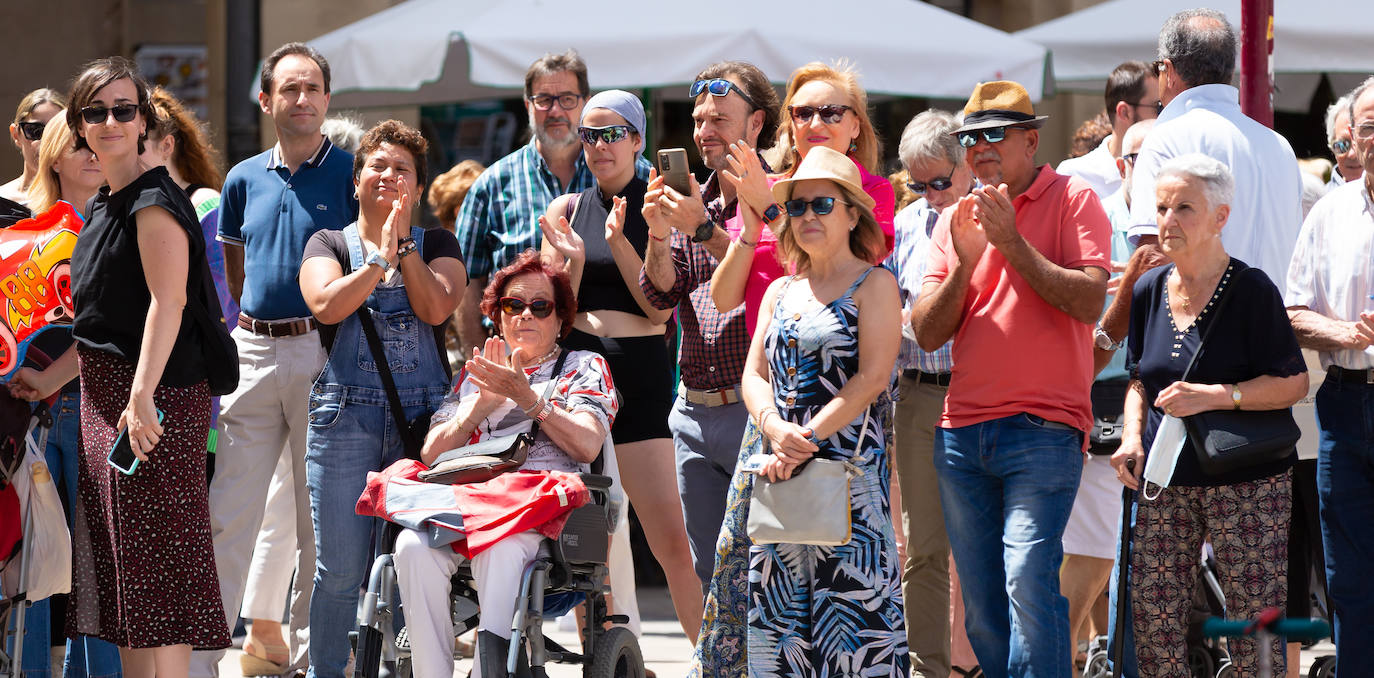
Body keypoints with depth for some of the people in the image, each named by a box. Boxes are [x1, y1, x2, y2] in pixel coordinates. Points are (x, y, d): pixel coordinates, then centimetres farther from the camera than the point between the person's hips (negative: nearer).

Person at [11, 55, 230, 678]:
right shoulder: (103, 208, 18)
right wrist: (51, 380, 25)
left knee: (155, 552, -10)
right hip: (105, 394, 10)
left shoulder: (154, 201, -11)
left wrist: (142, 397, -31)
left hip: (154, 398, -10)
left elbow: (167, 303, -22)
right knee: (119, 556, 11)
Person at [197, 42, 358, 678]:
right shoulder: (245, 179, 12)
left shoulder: (352, 172, 0)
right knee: (228, 515, -2)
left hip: (325, 355, -3)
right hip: (253, 351, 3)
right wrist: (254, 325, 13)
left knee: (320, 515, 2)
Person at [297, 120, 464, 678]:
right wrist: (381, 255, -9)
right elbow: (326, 305, -10)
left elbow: (436, 307, -6)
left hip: (423, 416, 1)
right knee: (341, 568, -4)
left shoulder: (437, 245, 13)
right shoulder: (330, 245, 11)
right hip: (346, 417, -1)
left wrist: (404, 245, -5)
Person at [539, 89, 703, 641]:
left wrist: (618, 242, -17)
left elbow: (659, 307, -5)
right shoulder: (565, 210, 11)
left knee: (672, 541, -10)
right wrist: (573, 261, -10)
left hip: (640, 373, -3)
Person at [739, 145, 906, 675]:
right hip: (778, 467, 6)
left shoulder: (874, 285, 0)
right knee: (776, 608, 3)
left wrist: (806, 440, -16)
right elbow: (754, 375, 10)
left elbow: (872, 377, -10)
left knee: (851, 602, -9)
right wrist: (777, 431, -12)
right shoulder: (781, 292, 18)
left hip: (848, 465, -6)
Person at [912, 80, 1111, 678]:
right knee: (982, 605, 7)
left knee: (1027, 581, -19)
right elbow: (927, 333, 8)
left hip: (1042, 429, -6)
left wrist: (1013, 243, -16)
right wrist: (964, 263, -7)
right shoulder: (955, 220, 15)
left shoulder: (1073, 200, 0)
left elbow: (1089, 302, -13)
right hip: (961, 435, 6)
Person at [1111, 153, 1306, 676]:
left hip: (1245, 482, -5)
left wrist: (1215, 395, -20)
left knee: (1255, 623, -5)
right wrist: (1132, 436, 3)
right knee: (1152, 613, 0)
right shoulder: (1149, 291, 9)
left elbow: (1294, 383, -10)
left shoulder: (1251, 290, -8)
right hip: (1167, 483, 5)